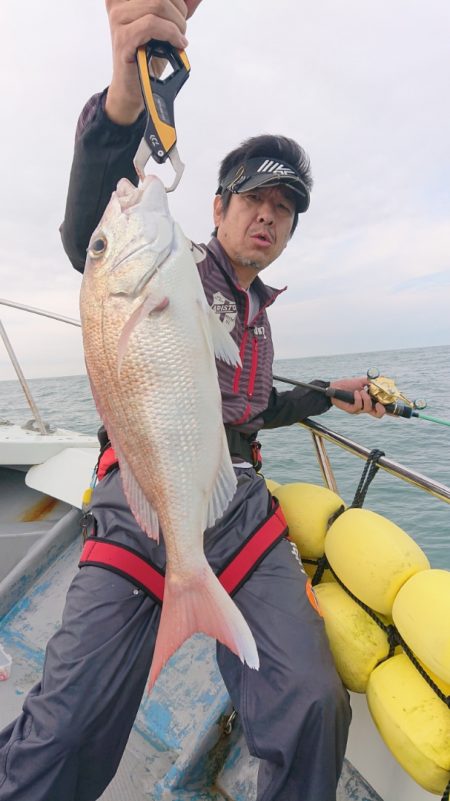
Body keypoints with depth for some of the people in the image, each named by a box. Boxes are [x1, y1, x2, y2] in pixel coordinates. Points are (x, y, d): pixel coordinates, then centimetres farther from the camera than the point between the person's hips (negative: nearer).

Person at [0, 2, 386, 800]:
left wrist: (329, 395, 26)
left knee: (313, 710, -10)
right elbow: (93, 236, -20)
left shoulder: (256, 314, 21)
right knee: (64, 737, -9)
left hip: (240, 511, 5)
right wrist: (123, 100, -37)